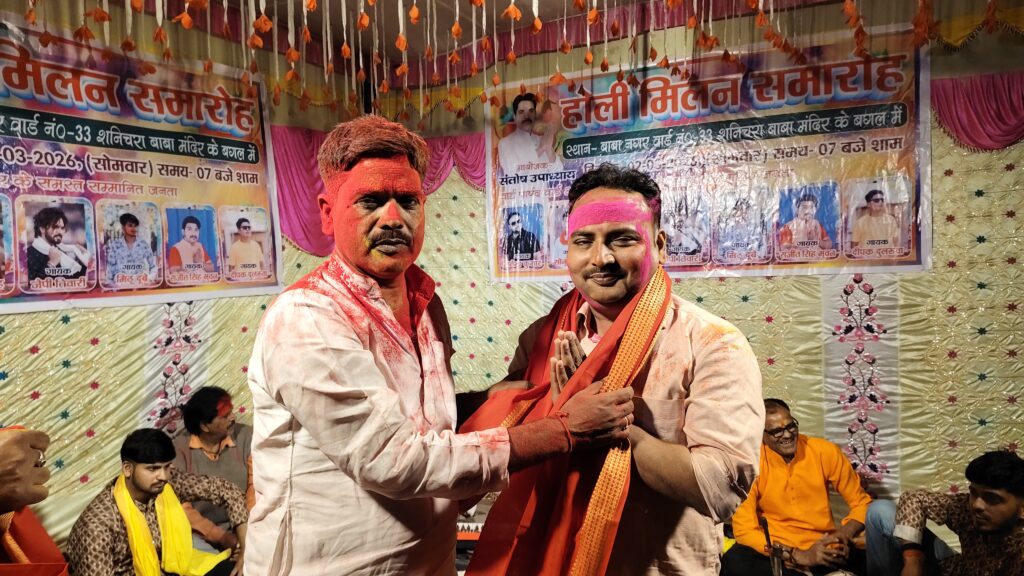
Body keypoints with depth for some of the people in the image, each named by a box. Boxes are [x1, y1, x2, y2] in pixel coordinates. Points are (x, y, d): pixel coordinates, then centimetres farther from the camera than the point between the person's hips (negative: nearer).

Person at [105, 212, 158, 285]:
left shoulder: (144, 245, 6)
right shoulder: (114, 245, 4)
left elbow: (153, 267, 10)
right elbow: (110, 269, 6)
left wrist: (150, 279, -2)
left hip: (140, 286, 1)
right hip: (120, 286, -1)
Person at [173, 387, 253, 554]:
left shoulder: (246, 436, -2)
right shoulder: (179, 449, -6)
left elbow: (255, 484, -6)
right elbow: (181, 505, -9)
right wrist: (222, 538, -18)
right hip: (199, 532, -1)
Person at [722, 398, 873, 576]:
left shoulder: (825, 451, -6)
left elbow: (861, 503, 4)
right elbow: (744, 530, -15)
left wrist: (844, 535, -17)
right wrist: (799, 556, -25)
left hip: (824, 547, 1)